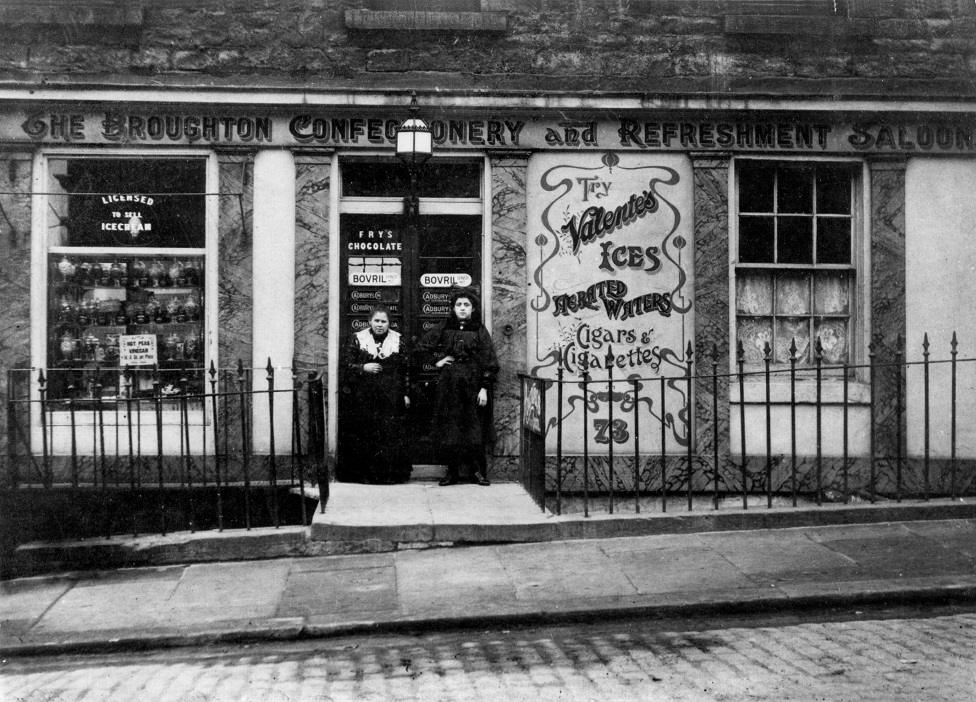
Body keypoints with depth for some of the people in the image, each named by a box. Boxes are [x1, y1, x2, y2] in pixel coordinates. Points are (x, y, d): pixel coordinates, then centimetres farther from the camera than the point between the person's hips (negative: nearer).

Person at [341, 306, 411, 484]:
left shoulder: (397, 339, 8)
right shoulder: (357, 339, 5)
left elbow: (404, 369, 9)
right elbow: (348, 365, 3)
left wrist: (405, 394, 5)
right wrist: (363, 368, -16)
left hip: (391, 396, 1)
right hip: (364, 397, -1)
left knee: (391, 434, -2)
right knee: (364, 435, -3)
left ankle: (389, 474, 5)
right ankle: (364, 472, 5)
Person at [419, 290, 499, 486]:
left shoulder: (480, 331, 2)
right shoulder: (444, 328, 7)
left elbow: (489, 361, -1)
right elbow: (423, 346, 18)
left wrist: (485, 388, -7)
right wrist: (436, 361, 5)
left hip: (473, 385, -2)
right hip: (449, 385, 2)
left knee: (475, 428, -2)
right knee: (449, 428, 2)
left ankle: (476, 471, 6)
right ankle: (452, 471, 8)